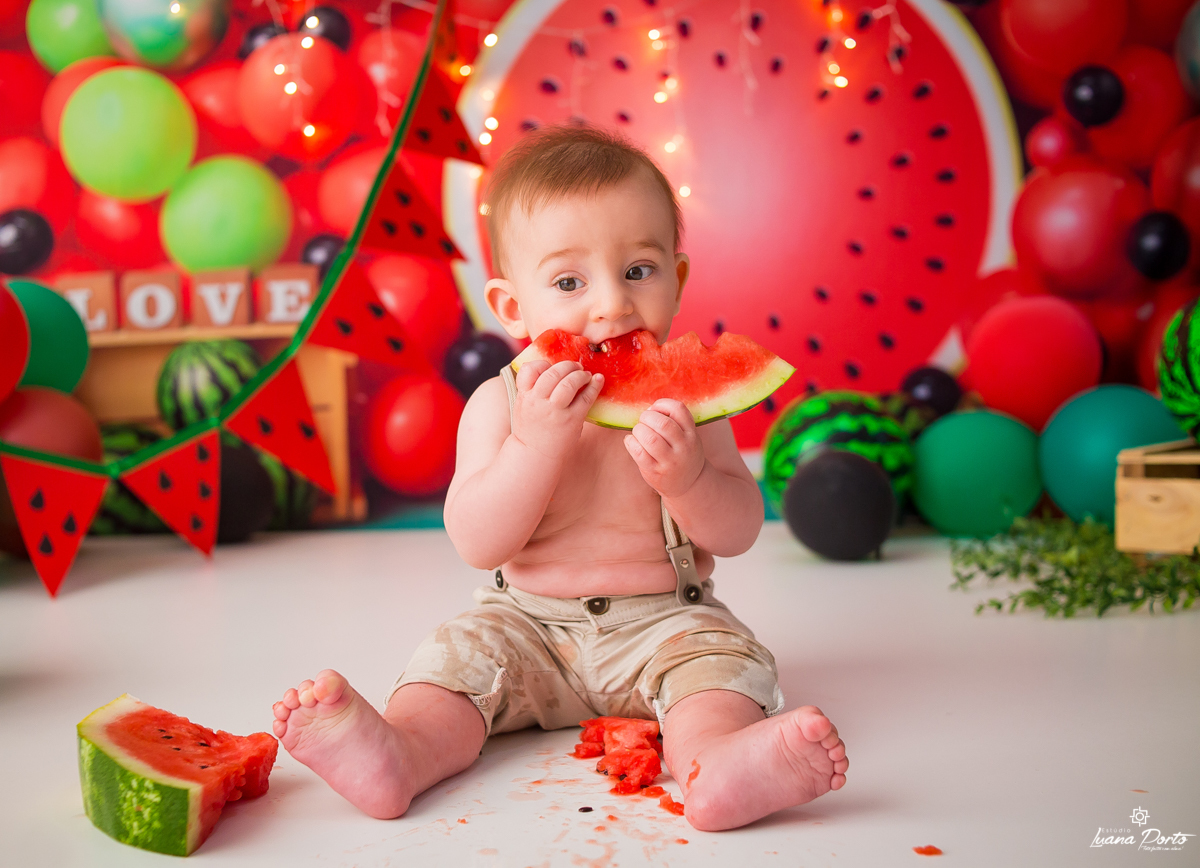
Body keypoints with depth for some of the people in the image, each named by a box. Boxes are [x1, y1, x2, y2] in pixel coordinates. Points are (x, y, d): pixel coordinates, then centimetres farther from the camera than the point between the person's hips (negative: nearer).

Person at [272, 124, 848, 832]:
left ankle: (713, 758, -51)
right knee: (462, 655, -20)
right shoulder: (501, 403, -7)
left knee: (722, 658, -26)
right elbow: (479, 544, -16)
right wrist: (538, 441, -30)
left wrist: (685, 476, -29)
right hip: (530, 623, 1)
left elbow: (738, 533, -7)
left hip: (664, 620, 0)